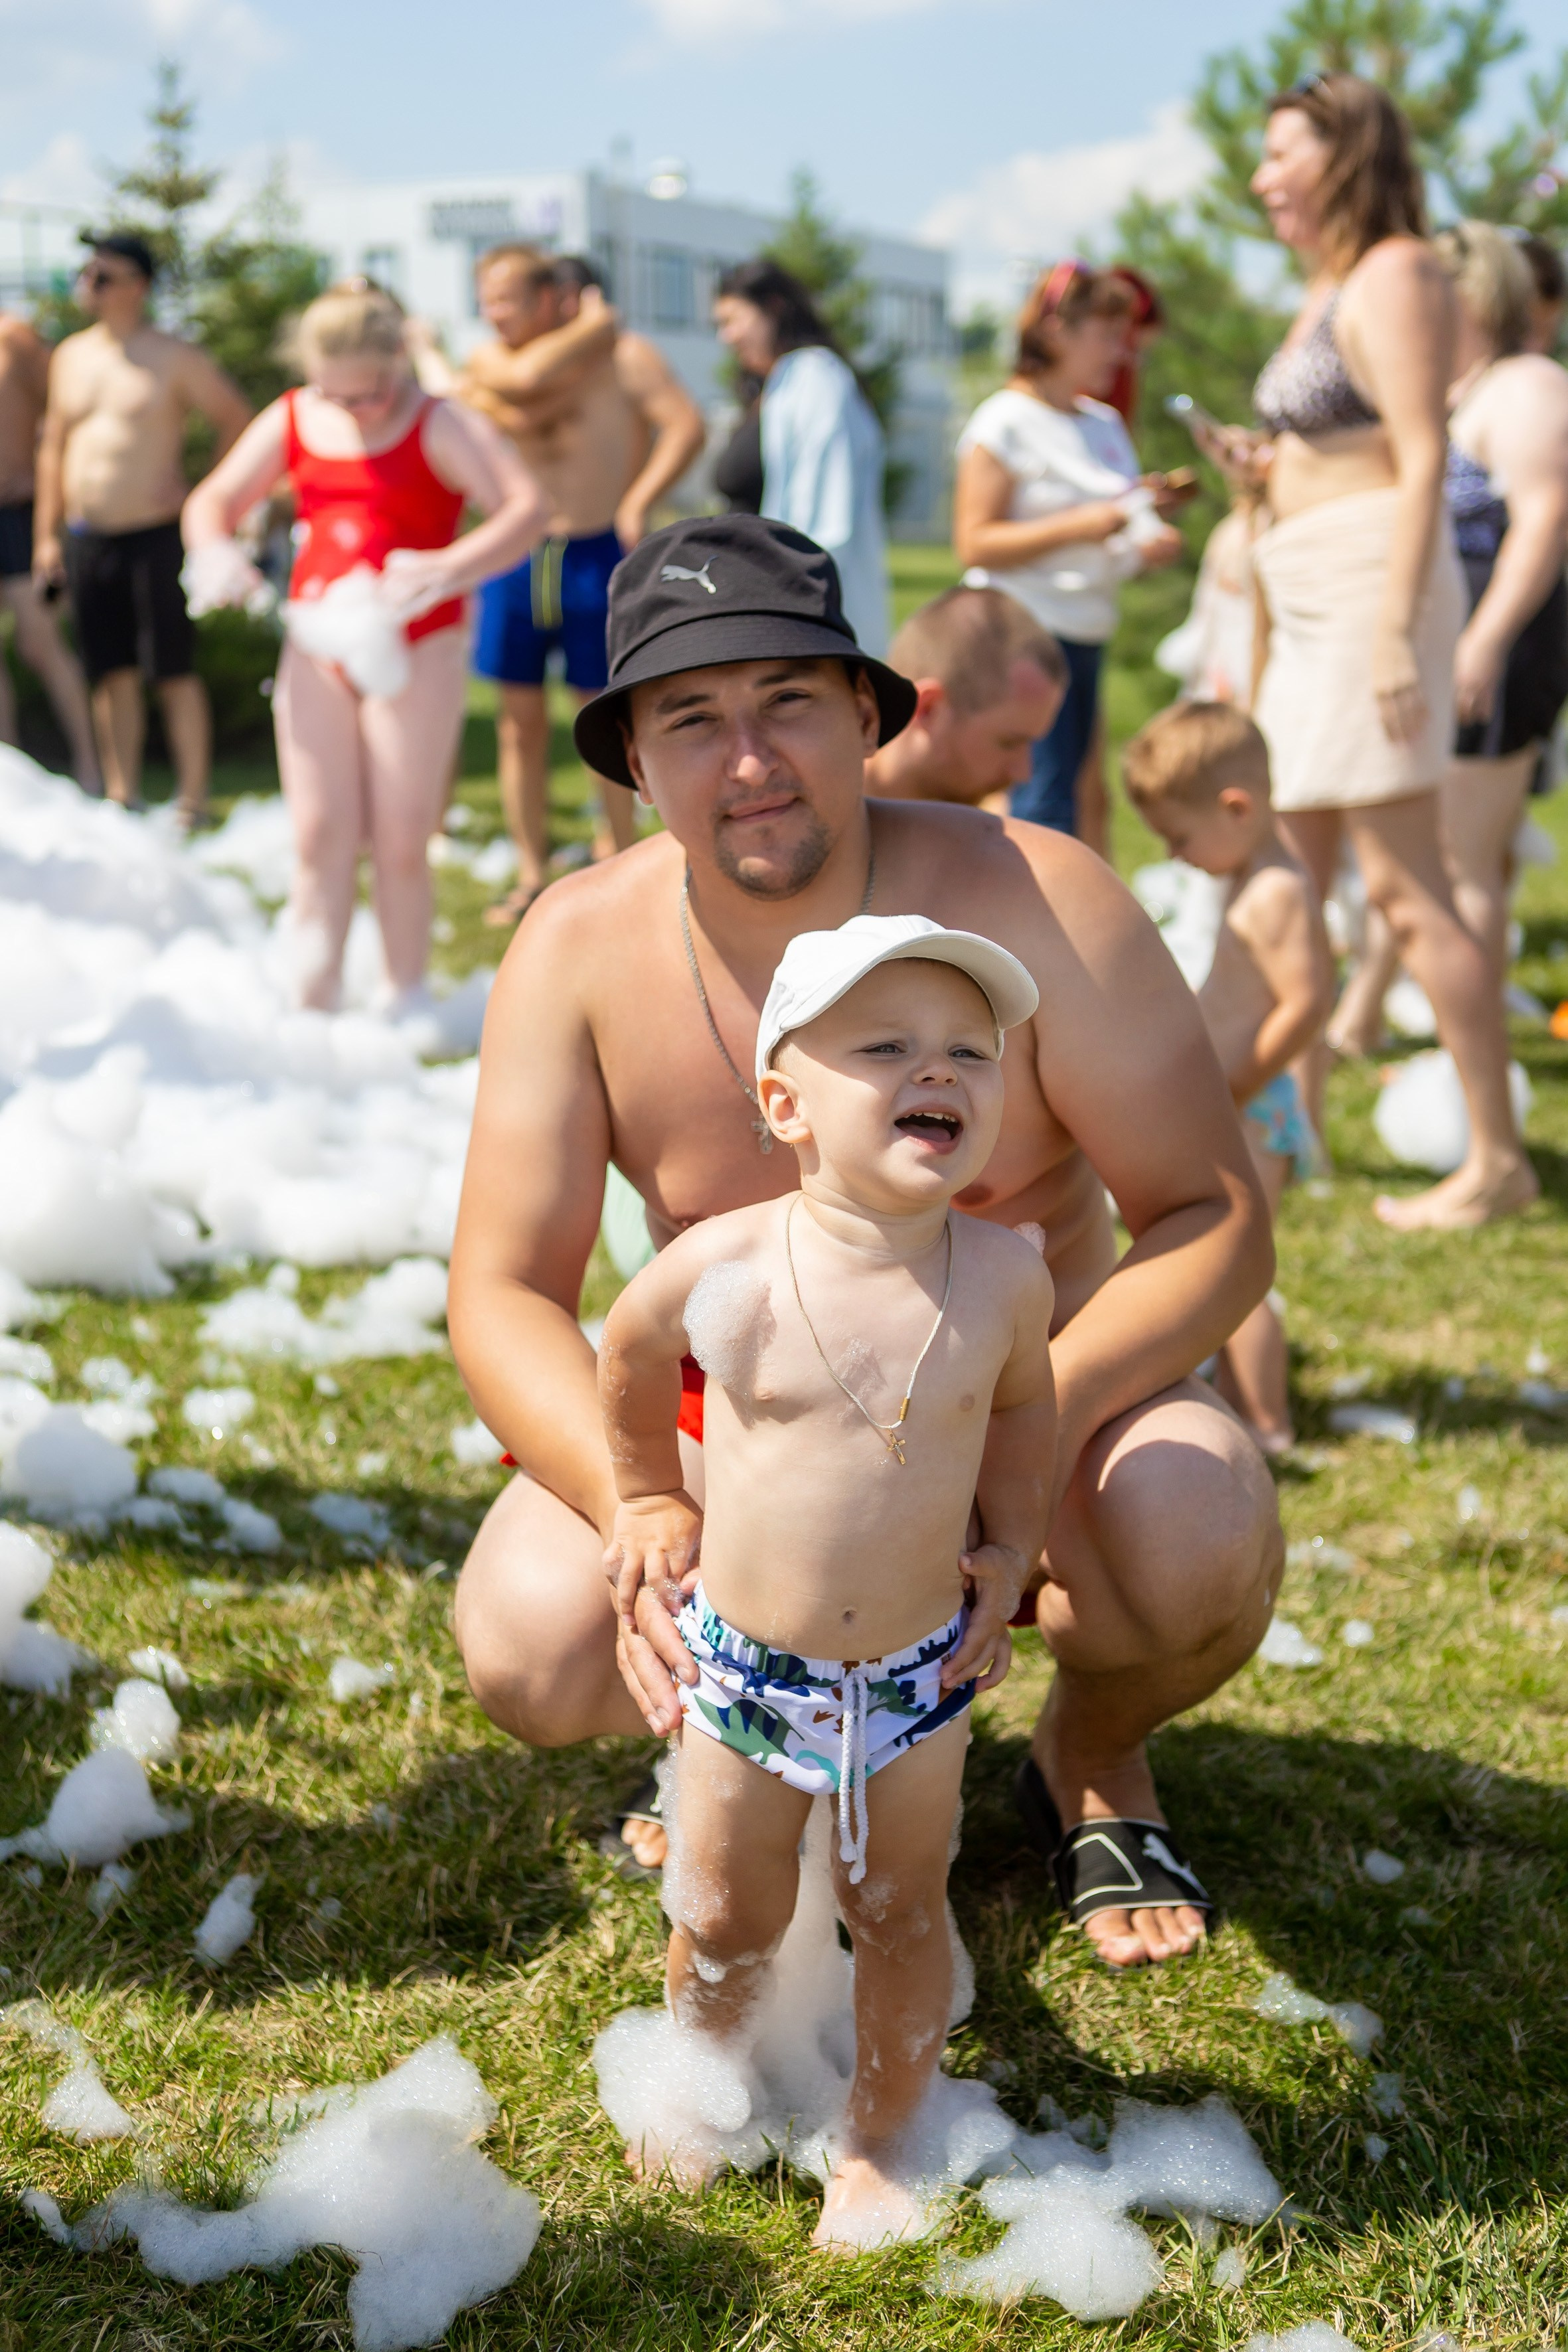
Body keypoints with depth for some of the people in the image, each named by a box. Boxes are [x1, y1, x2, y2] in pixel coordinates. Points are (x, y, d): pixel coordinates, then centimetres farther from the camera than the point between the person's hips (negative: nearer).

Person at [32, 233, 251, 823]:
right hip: (85, 537, 5)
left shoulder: (174, 358, -4)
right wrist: (47, 532, 13)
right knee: (112, 675, 8)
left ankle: (192, 803, 1)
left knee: (175, 675, -4)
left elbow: (238, 420, -1)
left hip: (155, 536, -5)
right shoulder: (70, 356, 13)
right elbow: (54, 447, 17)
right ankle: (122, 799, 14)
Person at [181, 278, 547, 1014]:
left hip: (415, 649, -4)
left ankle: (404, 1008, 10)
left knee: (400, 843, 0)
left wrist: (449, 571, -37)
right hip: (317, 646, 4)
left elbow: (528, 507, -21)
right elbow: (212, 500, 11)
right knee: (319, 836, -1)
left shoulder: (439, 427, -9)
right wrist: (213, 549, -14)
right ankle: (314, 1009, 1)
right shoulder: (292, 421, 6)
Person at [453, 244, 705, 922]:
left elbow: (687, 424, -13)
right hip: (516, 555, 4)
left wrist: (638, 503, -20)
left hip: (596, 555, -4)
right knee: (520, 720, 5)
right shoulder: (488, 359, 7)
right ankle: (531, 875, 13)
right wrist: (590, 325, -7)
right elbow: (529, 377, -16)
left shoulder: (621, 353, -3)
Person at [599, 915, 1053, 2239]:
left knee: (902, 1921, 14)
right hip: (742, 1669, -1)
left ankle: (877, 2147, 35)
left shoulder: (1004, 1276, -14)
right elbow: (631, 1359, 5)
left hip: (919, 1678, 1)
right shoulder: (720, 1270, -19)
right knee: (730, 1926, 15)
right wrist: (651, 1501, 11)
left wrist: (1011, 1549, 4)